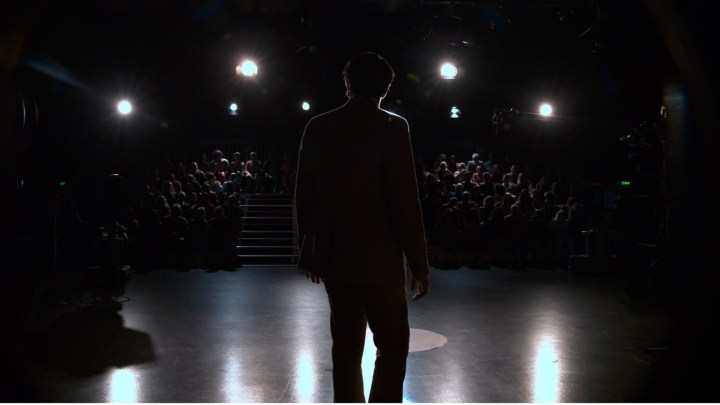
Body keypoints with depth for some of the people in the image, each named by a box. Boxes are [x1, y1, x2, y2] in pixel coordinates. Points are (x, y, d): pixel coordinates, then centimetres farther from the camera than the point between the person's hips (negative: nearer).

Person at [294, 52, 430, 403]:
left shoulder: (317, 127, 4)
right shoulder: (391, 127, -9)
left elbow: (304, 195, 8)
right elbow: (405, 200, -13)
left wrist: (309, 252, 18)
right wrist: (419, 263, -6)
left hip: (333, 257, 5)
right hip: (379, 258, -5)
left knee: (346, 347, 15)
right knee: (392, 347, 5)